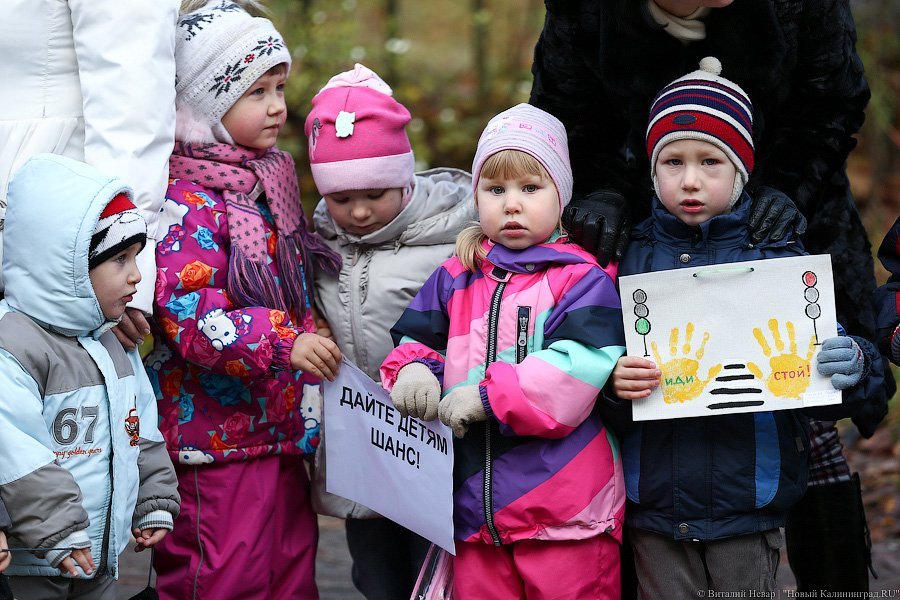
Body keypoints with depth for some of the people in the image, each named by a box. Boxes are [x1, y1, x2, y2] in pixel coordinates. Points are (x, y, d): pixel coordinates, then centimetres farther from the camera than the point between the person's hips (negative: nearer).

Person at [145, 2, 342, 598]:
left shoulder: (274, 181, 13)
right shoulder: (186, 203, -15)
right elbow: (192, 320, -24)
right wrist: (283, 343, -32)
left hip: (283, 433, 9)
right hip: (217, 440, -9)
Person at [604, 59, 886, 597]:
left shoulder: (779, 259, -1)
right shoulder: (628, 259, 1)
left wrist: (853, 370, -24)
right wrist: (612, 384, -20)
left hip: (749, 509, -1)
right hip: (654, 509, 1)